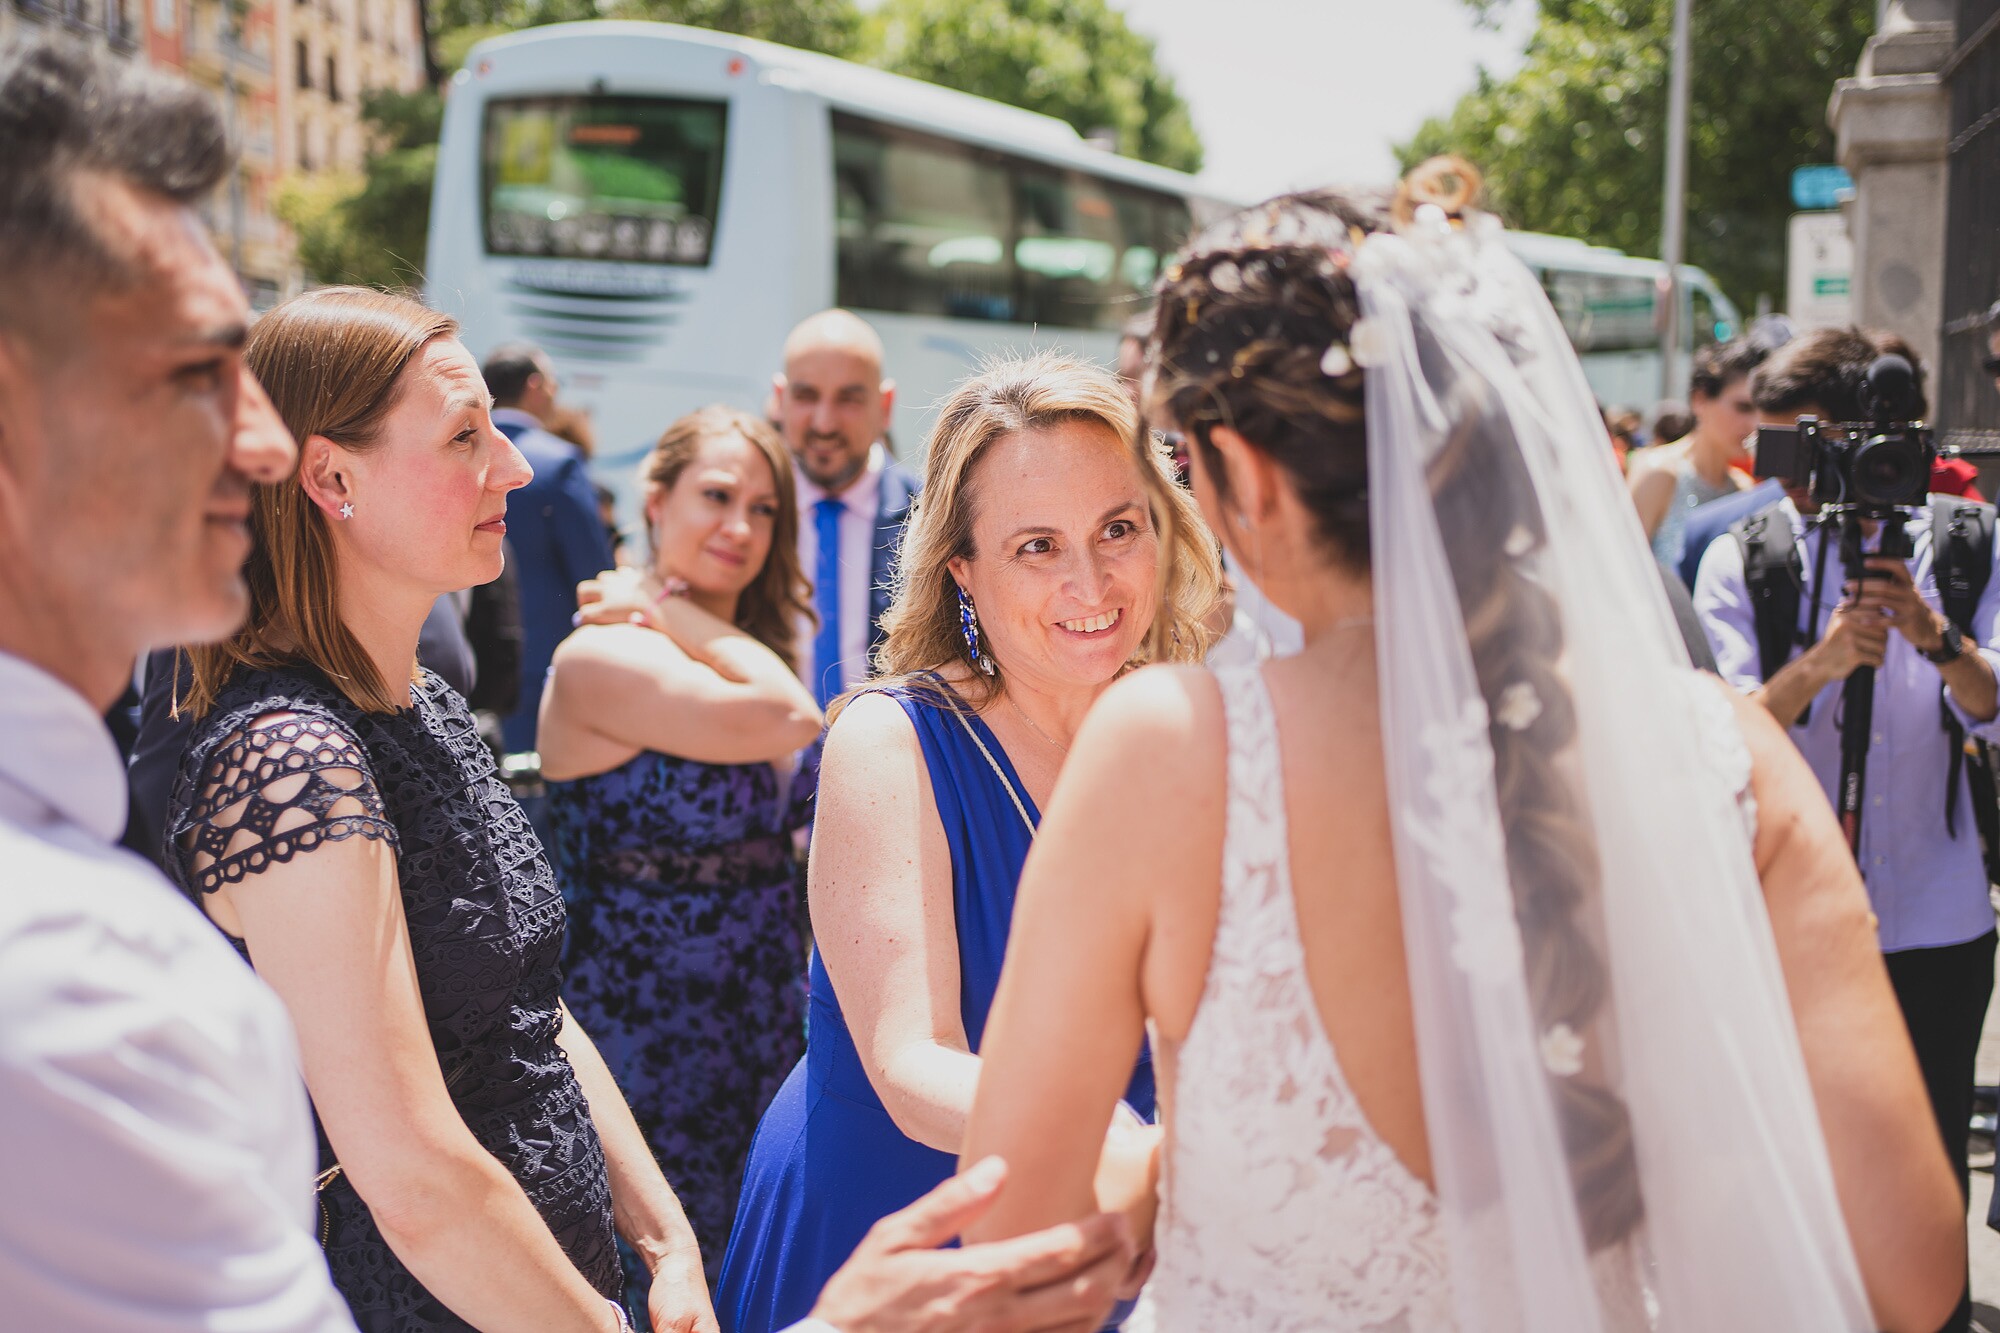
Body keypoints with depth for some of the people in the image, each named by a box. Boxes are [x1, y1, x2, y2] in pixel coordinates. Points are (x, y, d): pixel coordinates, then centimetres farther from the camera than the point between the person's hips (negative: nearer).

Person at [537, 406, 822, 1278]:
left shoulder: (737, 660, 11)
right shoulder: (602, 658, -15)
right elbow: (786, 720, -26)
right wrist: (674, 612, -16)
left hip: (769, 1041, 8)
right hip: (650, 1049, -8)